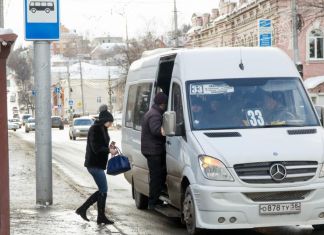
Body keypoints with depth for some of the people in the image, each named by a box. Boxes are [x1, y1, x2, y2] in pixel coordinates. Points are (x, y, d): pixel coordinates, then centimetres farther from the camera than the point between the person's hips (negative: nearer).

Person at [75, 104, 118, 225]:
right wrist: (109, 150, -20)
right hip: (95, 164, -10)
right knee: (103, 190, -5)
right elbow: (96, 148, -22)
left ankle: (82, 209, 16)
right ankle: (101, 217, 4)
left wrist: (109, 148, 4)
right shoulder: (95, 129, -16)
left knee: (102, 190, 12)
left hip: (98, 164, 10)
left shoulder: (102, 129, 14)